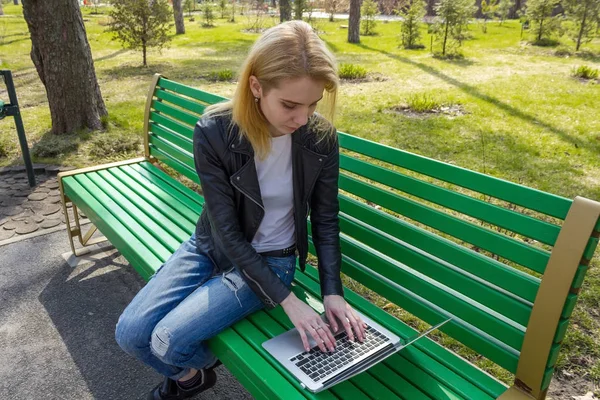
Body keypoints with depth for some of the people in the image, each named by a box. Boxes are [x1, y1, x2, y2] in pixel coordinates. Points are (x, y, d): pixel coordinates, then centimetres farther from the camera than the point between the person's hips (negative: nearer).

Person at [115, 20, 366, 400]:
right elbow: (227, 230, -21)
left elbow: (326, 219, -5)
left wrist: (332, 292, -16)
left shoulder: (321, 138, -18)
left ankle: (202, 365, 23)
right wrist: (287, 301, -24)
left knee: (169, 338, -16)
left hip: (271, 260, -1)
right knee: (130, 333, -5)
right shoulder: (214, 132, -23)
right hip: (212, 246, 2)